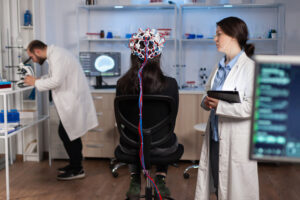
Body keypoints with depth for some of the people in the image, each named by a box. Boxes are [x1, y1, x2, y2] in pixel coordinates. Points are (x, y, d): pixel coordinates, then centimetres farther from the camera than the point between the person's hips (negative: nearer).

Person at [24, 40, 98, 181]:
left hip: (73, 101, -10)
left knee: (65, 133, -5)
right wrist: (36, 80, 7)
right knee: (70, 133, 16)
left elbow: (57, 81, -25)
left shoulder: (57, 56, -18)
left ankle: (77, 170, 5)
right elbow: (53, 77, 21)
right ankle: (75, 164, 29)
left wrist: (36, 82, -13)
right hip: (72, 100, 10)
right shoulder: (54, 54, 14)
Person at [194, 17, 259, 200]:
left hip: (237, 141, -7)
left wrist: (220, 106, -22)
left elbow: (252, 106, -21)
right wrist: (206, 102, -4)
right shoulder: (220, 67, 12)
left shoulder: (250, 68, -12)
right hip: (215, 136, 7)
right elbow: (209, 93, 18)